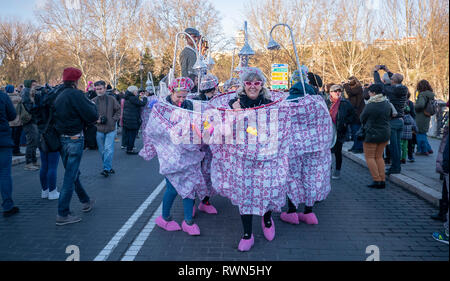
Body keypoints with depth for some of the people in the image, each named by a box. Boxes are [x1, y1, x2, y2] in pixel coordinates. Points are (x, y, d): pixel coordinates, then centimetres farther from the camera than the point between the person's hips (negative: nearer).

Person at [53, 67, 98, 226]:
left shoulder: (59, 96, 10)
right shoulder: (75, 94, -14)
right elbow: (92, 116, -20)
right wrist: (92, 105, 1)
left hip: (62, 139, 9)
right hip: (75, 139, -8)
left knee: (72, 173, 19)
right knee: (70, 176, -3)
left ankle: (86, 202, 36)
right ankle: (63, 214, 1)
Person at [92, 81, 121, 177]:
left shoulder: (111, 99, -2)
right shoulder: (93, 101, -1)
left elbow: (118, 110, 8)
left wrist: (114, 119, -5)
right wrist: (96, 120, -9)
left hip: (110, 129, -2)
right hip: (99, 130, 2)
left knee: (108, 149, -11)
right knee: (102, 151, 10)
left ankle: (106, 169, -5)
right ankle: (109, 167, 25)